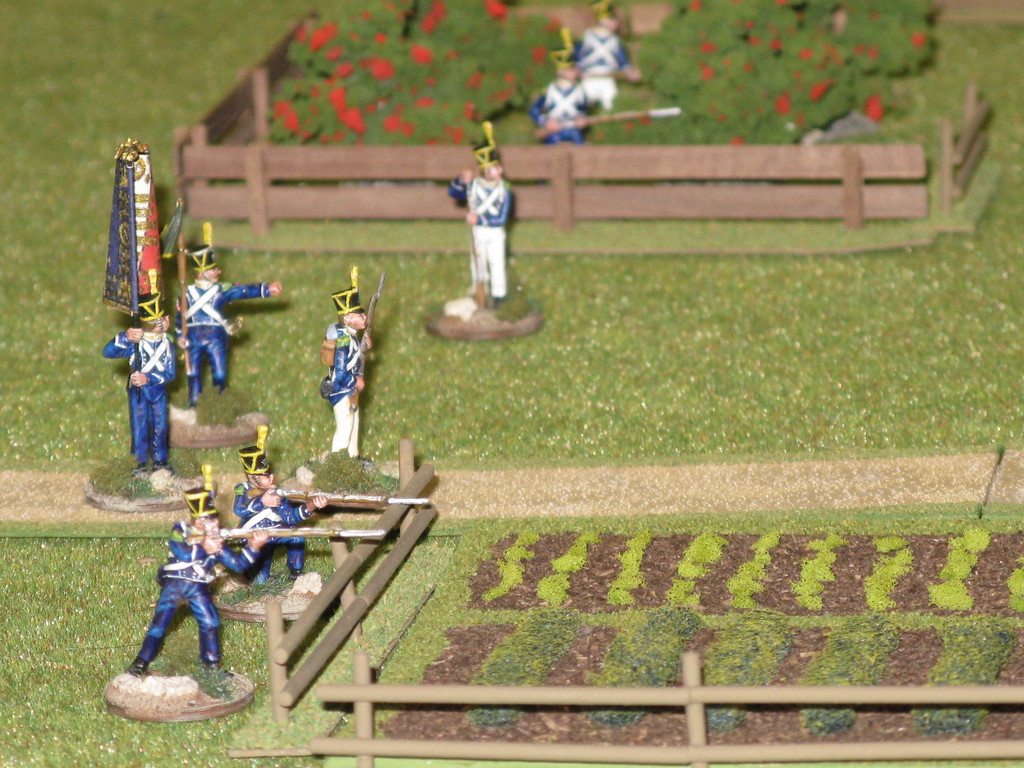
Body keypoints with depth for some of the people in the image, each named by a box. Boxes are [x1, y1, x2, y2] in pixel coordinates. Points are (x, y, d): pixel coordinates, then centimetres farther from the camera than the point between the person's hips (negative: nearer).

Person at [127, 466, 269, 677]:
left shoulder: (216, 542, 4)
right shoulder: (180, 532, -5)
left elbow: (237, 564, -1)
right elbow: (182, 553, -24)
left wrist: (253, 548, -13)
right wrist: (203, 548, -28)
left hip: (199, 588, 3)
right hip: (174, 584, -3)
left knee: (210, 623, -4)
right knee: (160, 623, -6)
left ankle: (211, 662, 10)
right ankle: (141, 662, 0)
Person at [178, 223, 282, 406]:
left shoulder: (222, 290, 2)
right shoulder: (188, 293, 4)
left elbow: (244, 291, -11)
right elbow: (180, 316, 11)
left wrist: (266, 289, -24)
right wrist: (180, 335, 2)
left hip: (216, 338, 0)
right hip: (194, 339, 0)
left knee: (220, 375, 1)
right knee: (194, 375, 4)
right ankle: (194, 406, 15)